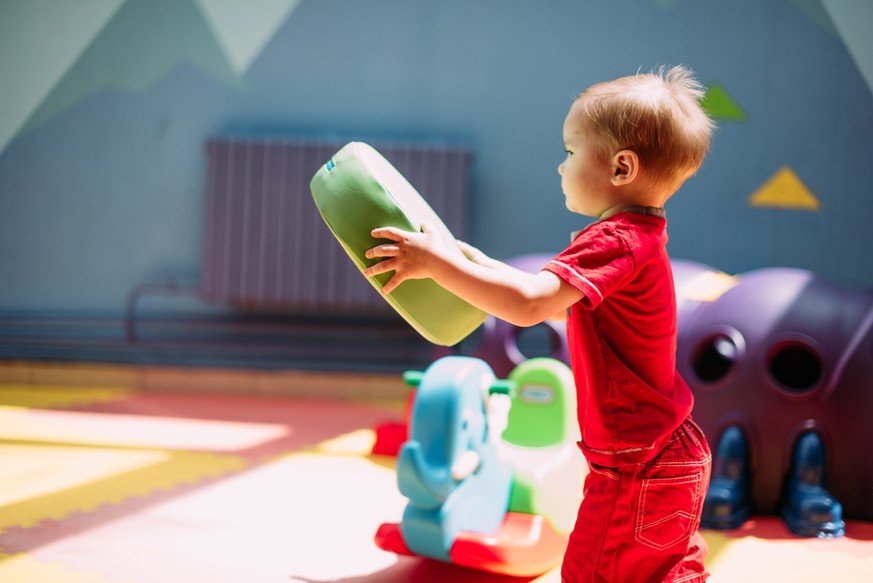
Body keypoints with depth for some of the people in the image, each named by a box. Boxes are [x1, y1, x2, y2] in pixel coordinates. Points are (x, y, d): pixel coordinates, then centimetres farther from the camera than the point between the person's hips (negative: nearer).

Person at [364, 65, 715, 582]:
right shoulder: (638, 238, 10)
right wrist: (474, 264, 14)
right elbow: (549, 292, 19)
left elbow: (529, 303, -35)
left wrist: (437, 263, -28)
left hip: (636, 472, -10)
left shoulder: (615, 243, -23)